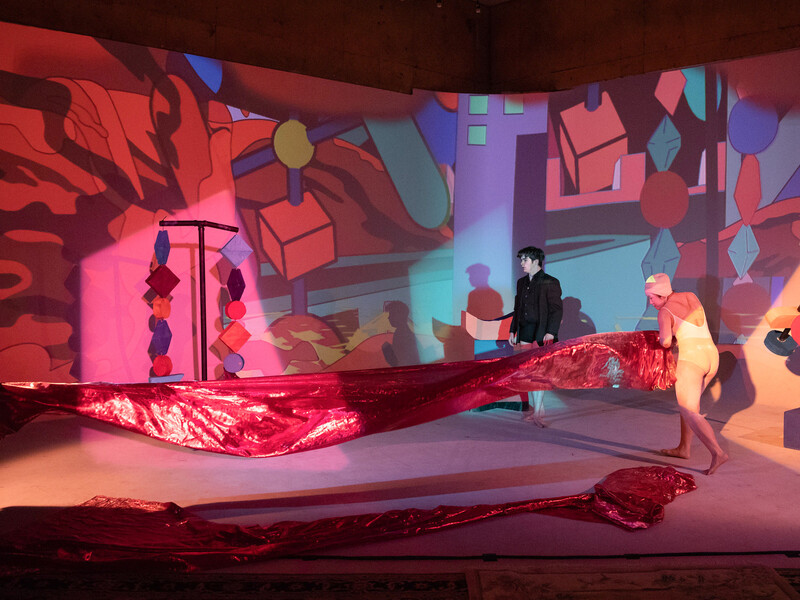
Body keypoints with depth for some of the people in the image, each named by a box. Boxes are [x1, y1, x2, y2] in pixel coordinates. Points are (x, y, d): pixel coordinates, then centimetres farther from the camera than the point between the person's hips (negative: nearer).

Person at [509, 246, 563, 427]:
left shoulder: (550, 282, -5)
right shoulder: (521, 282, 16)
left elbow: (557, 309, -9)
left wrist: (550, 332, -18)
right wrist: (513, 331, 16)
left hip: (541, 333, -7)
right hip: (524, 333, 7)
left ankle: (537, 411, -10)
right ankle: (539, 409, 19)